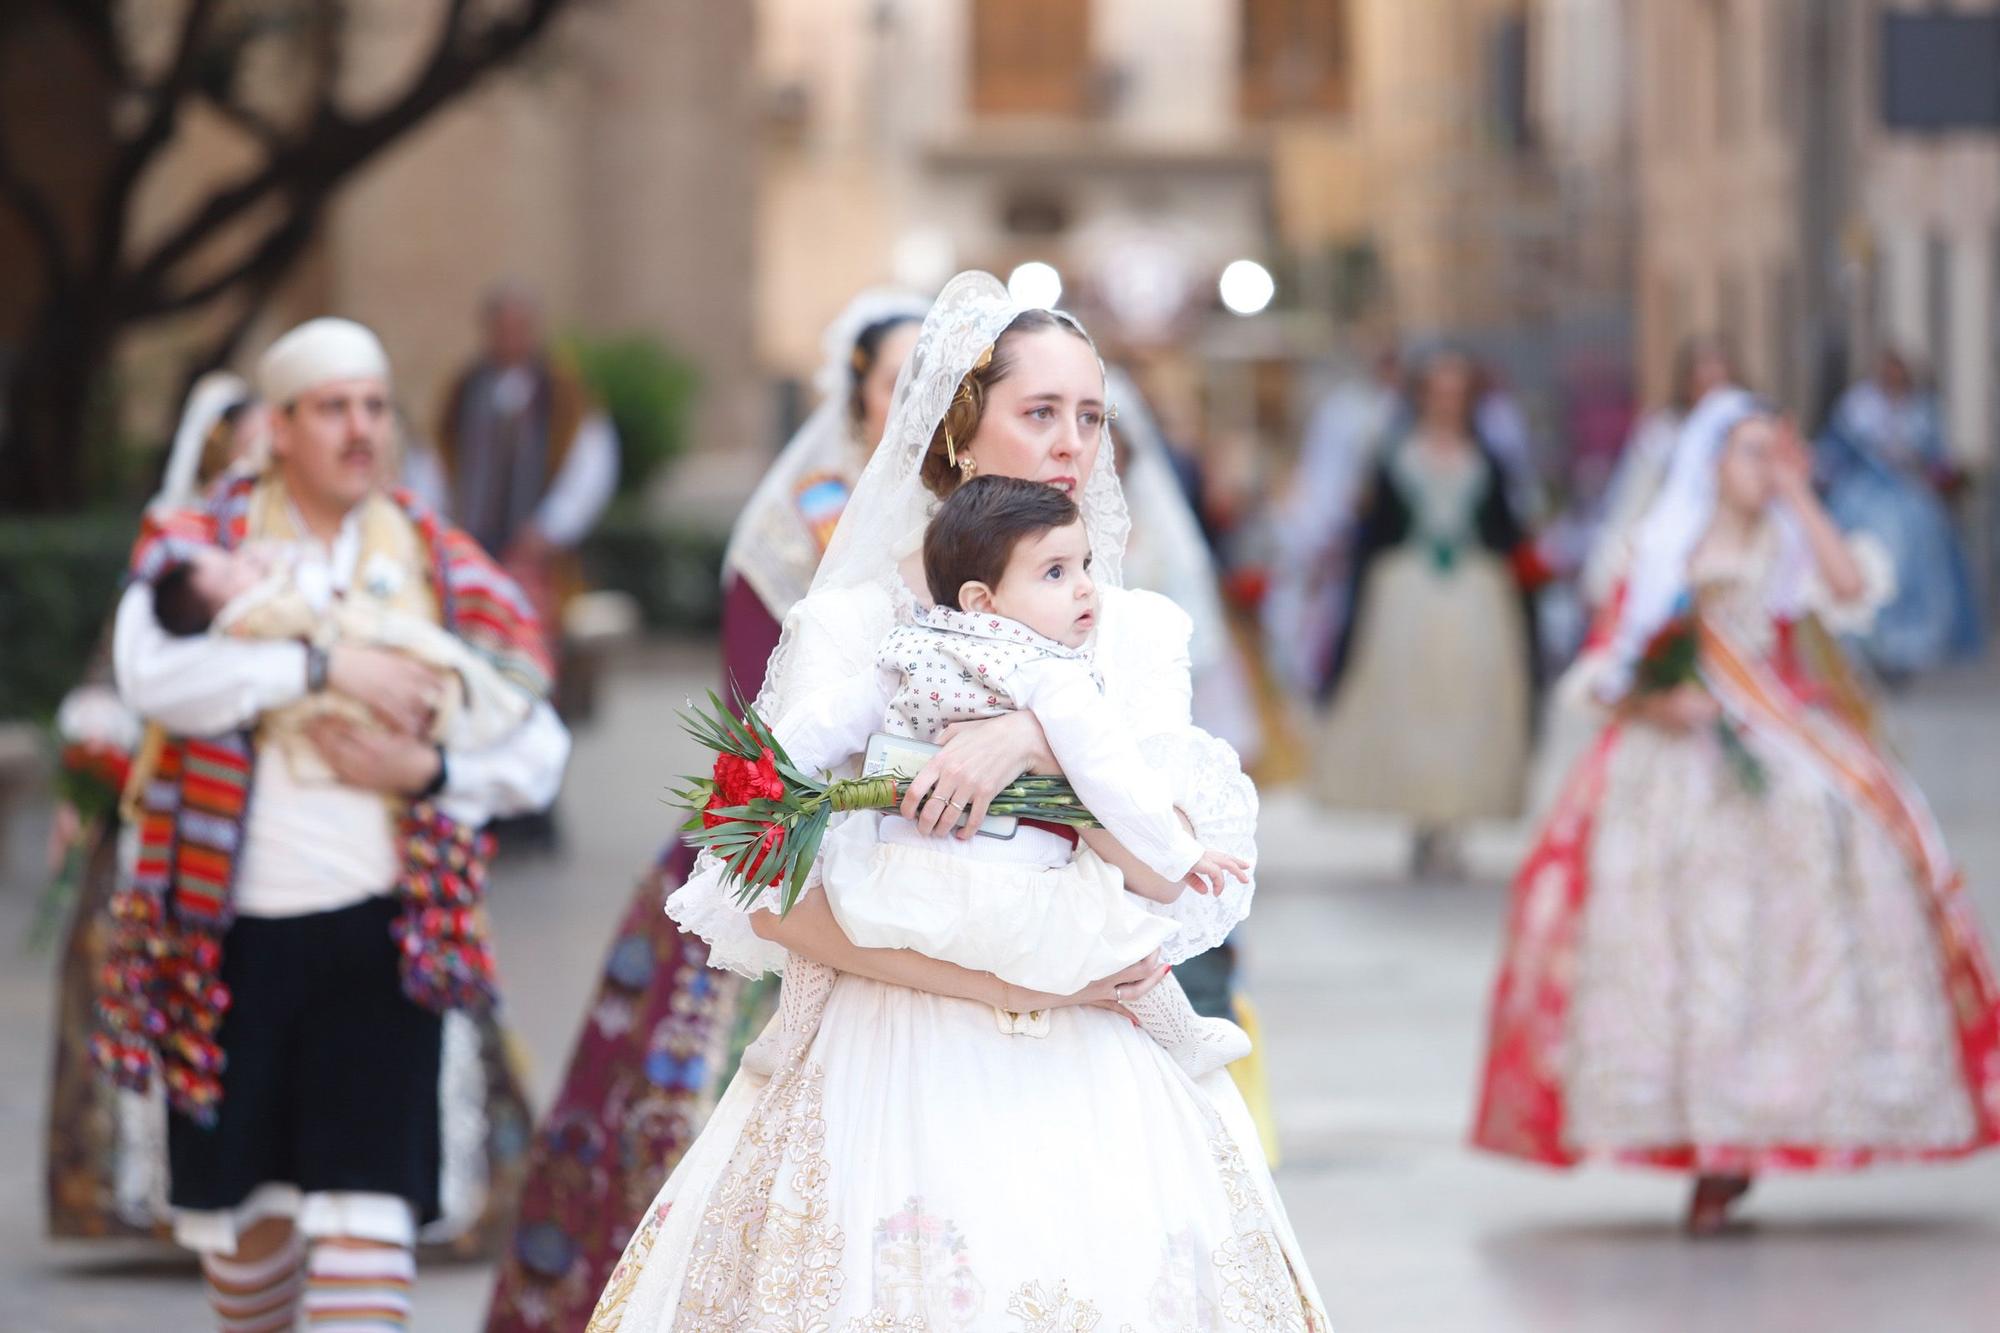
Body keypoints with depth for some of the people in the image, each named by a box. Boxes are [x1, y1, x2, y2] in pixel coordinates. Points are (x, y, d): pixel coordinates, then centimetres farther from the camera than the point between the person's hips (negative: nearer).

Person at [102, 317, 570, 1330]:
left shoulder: (443, 567, 8)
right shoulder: (197, 544, 4)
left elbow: (538, 754, 9)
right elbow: (152, 675, -17)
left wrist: (426, 772, -10)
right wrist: (329, 667, -21)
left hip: (379, 934, 0)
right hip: (229, 932, 0)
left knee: (363, 1200, -10)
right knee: (239, 1199, 11)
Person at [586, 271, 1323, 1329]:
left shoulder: (1138, 631, 12)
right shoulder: (850, 626, 1)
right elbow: (781, 904, -8)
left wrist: (1034, 737, -20)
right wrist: (1032, 983, -13)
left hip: (1097, 1088, 3)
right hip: (898, 1072, -3)